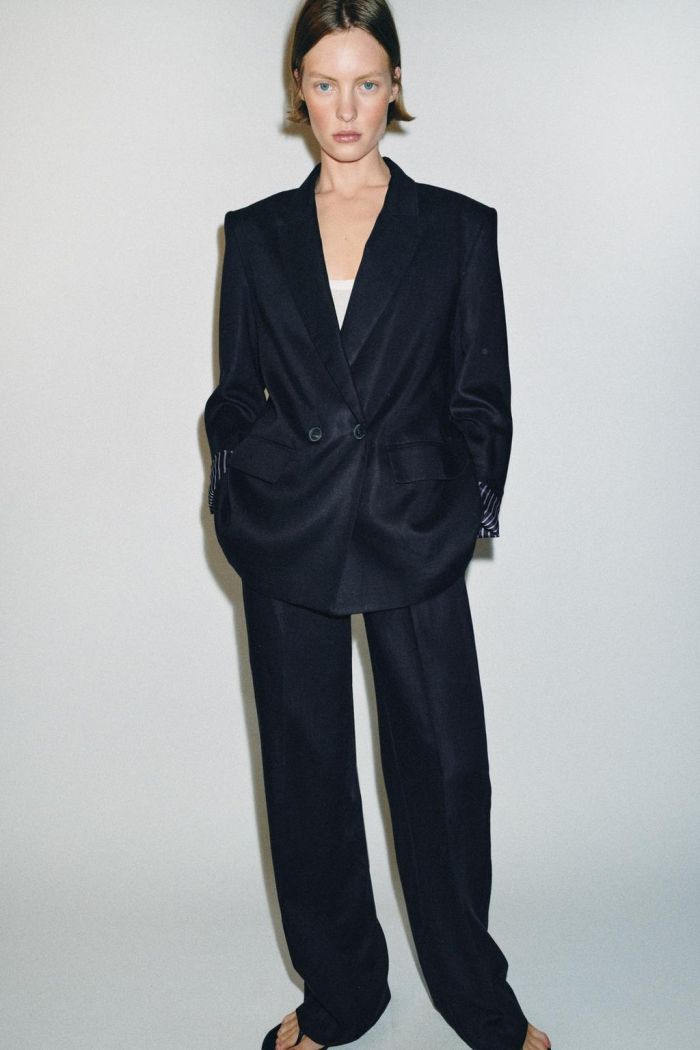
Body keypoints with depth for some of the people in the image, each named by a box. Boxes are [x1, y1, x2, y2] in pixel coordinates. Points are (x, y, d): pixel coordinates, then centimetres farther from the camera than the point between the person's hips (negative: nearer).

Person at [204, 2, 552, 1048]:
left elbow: (482, 395, 5)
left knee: (445, 765, 4)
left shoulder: (459, 227, 4)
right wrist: (241, 504, -1)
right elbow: (236, 392, 11)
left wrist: (465, 514, -3)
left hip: (415, 533, -1)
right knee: (306, 767, 10)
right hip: (287, 539, 2)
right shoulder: (256, 233, 9)